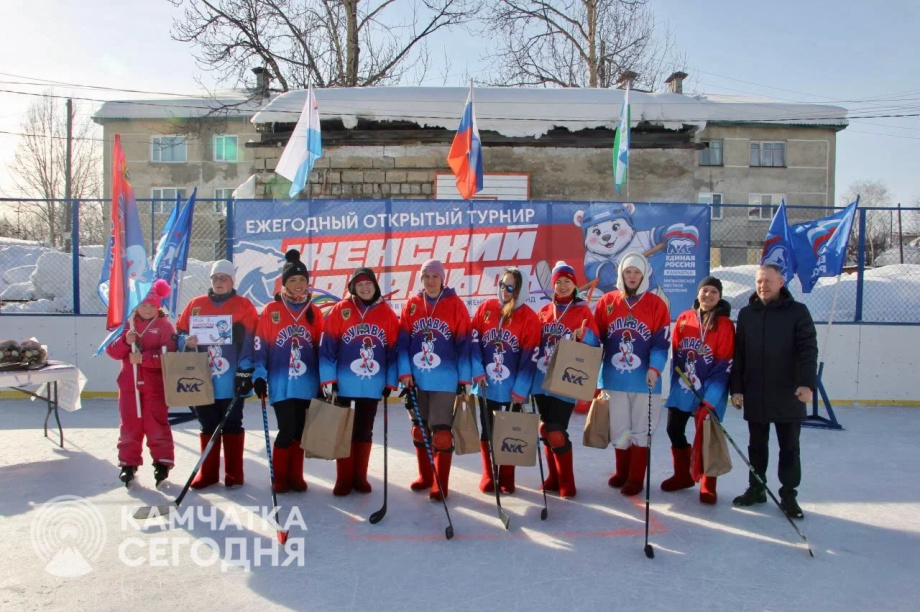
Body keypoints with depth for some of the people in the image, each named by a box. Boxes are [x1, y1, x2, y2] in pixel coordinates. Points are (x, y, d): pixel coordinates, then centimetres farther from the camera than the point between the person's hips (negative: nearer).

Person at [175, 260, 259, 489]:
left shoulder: (244, 305, -1)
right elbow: (180, 333, 13)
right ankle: (207, 473, 23)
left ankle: (234, 474, 15)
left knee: (232, 426, 6)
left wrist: (245, 372, -12)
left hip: (231, 381, -3)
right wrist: (186, 342, -10)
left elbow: (251, 342, -7)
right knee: (207, 427, 12)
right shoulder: (195, 305, 10)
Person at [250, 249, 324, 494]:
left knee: (299, 431, 10)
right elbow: (259, 345, -3)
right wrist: (259, 376, -9)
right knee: (287, 430, -6)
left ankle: (295, 476, 23)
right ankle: (279, 477, 13)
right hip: (280, 384, -3)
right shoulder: (271, 310, -1)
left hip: (306, 383, 3)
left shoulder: (314, 312, 7)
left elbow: (322, 348, 9)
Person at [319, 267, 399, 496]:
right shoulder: (340, 310, -3)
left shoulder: (387, 314, 2)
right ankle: (343, 479, 18)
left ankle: (360, 477, 23)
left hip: (373, 385, 1)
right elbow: (327, 347, -4)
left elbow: (394, 350, 4)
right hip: (344, 384, -1)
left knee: (364, 431, 12)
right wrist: (328, 379, -8)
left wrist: (390, 382, 2)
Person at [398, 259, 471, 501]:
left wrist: (465, 378, -6)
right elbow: (403, 340, 4)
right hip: (416, 379, 4)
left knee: (441, 431, -2)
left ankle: (440, 484, 10)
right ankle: (425, 476, 30)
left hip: (444, 380, -4)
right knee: (419, 428, 14)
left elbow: (464, 342, -4)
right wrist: (404, 371, -5)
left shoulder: (455, 304, -4)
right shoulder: (411, 305, 5)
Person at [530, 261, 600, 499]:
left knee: (555, 430, -9)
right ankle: (554, 477, 23)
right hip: (542, 379, 5)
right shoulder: (544, 311, 11)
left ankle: (566, 483, 5)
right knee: (546, 430, 9)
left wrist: (584, 335, -23)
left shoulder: (583, 311, 1)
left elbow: (595, 344, -4)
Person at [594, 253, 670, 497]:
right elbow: (596, 337, 5)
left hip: (643, 380, -2)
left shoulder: (656, 304, -3)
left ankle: (636, 478, 20)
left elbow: (661, 342, -5)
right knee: (618, 429, 13)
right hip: (613, 379, 2)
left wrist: (654, 368, -16)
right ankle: (622, 472, 32)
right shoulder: (606, 302, 2)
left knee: (640, 430, 8)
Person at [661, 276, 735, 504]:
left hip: (710, 390, -4)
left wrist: (710, 396, -17)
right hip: (682, 386, 4)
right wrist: (676, 381, 4)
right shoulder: (684, 318, 4)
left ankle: (708, 485, 17)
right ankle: (683, 475, 28)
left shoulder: (724, 324, -8)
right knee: (674, 429, 9)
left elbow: (724, 363, -11)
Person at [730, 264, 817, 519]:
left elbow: (808, 350, -10)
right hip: (754, 395, 3)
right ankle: (756, 488, 27)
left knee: (789, 447, 7)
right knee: (757, 445, 14)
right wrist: (736, 388, 4)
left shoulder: (798, 311, -3)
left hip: (788, 395, -3)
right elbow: (738, 354, 6)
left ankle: (788, 495, 19)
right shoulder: (746, 313, 6)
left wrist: (807, 383, -21)